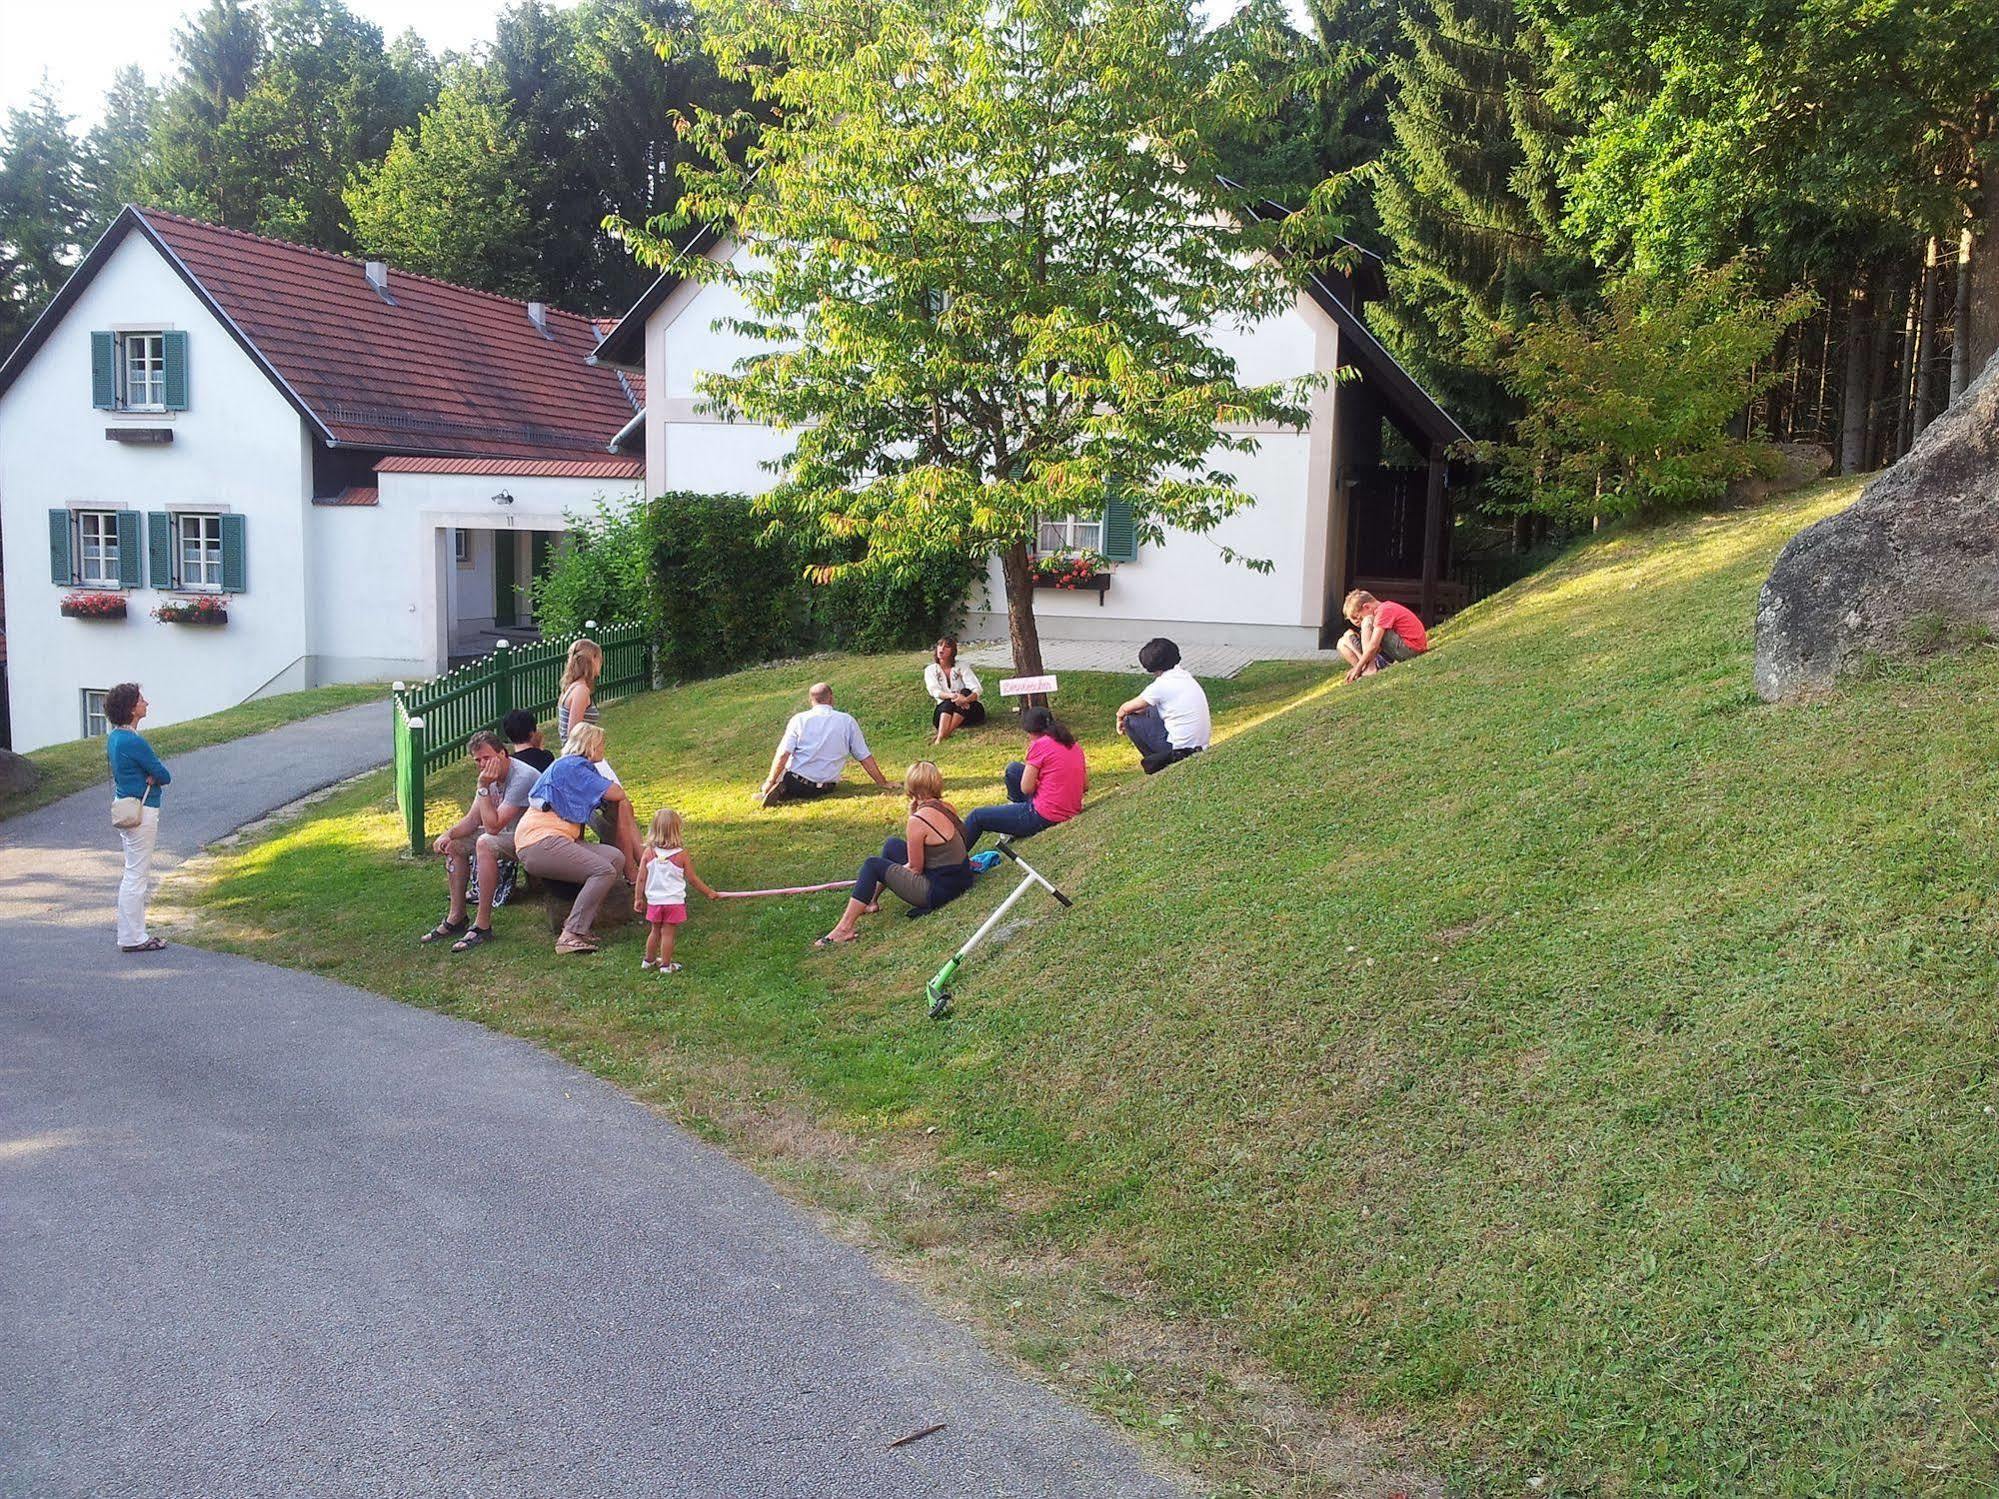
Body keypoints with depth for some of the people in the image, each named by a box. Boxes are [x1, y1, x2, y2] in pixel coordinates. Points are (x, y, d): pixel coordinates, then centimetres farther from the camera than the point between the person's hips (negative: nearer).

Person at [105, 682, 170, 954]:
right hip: (141, 812, -10)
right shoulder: (133, 742, -21)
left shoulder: (114, 737, 10)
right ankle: (132, 938, 3)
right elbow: (164, 775, -16)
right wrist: (154, 778, 2)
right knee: (136, 876, -3)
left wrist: (150, 777, -5)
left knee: (136, 874, 17)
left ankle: (134, 933, 24)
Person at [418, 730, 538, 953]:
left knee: (485, 843, -33)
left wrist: (483, 787, -27)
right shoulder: (492, 776, 3)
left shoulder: (522, 778, -26)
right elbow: (473, 819, 5)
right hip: (509, 833, 10)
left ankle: (483, 926, -27)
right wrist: (449, 834, -13)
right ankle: (456, 918, 9)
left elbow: (492, 826, -29)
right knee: (455, 843, 5)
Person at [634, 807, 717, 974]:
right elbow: (692, 879, -4)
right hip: (674, 901, -3)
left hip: (654, 901, 3)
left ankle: (649, 960, 34)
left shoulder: (649, 852, -7)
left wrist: (638, 898, 9)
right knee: (668, 934, 5)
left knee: (655, 931, 20)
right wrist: (709, 892, 9)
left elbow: (641, 879, -3)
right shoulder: (681, 854, -12)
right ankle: (666, 965, 12)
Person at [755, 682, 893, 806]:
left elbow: (783, 755, -12)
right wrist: (883, 783, 9)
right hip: (825, 789, 2)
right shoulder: (847, 721, 0)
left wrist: (770, 781, -7)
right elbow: (865, 758, 2)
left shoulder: (799, 719, -4)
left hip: (795, 782, -2)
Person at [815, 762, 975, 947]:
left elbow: (915, 869, -13)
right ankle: (870, 901, 38)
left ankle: (845, 928, 2)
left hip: (938, 891, -9)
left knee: (872, 865, 1)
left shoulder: (918, 821, -21)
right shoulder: (947, 808, 3)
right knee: (893, 845, 23)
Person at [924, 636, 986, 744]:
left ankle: (945, 734, -45)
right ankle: (939, 739, -53)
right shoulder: (930, 670, 4)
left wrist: (966, 699, -36)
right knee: (948, 702, -31)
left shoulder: (962, 668, 1)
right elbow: (935, 691, -13)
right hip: (944, 709, 0)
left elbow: (977, 689, -13)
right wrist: (952, 696, -34)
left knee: (965, 692, -30)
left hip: (968, 708, 0)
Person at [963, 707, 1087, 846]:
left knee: (976, 816, 6)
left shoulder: (1040, 744, -12)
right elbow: (1086, 786, 15)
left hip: (1044, 818, -8)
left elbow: (1026, 788, -12)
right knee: (1014, 769, 23)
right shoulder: (1073, 744, 9)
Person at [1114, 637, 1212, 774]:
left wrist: (1120, 717, 19)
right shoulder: (1186, 677, 10)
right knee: (1151, 711, 23)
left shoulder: (1161, 685, -14)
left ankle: (1159, 762, -1)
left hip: (1181, 746, -8)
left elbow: (1125, 709, -1)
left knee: (1130, 720, 3)